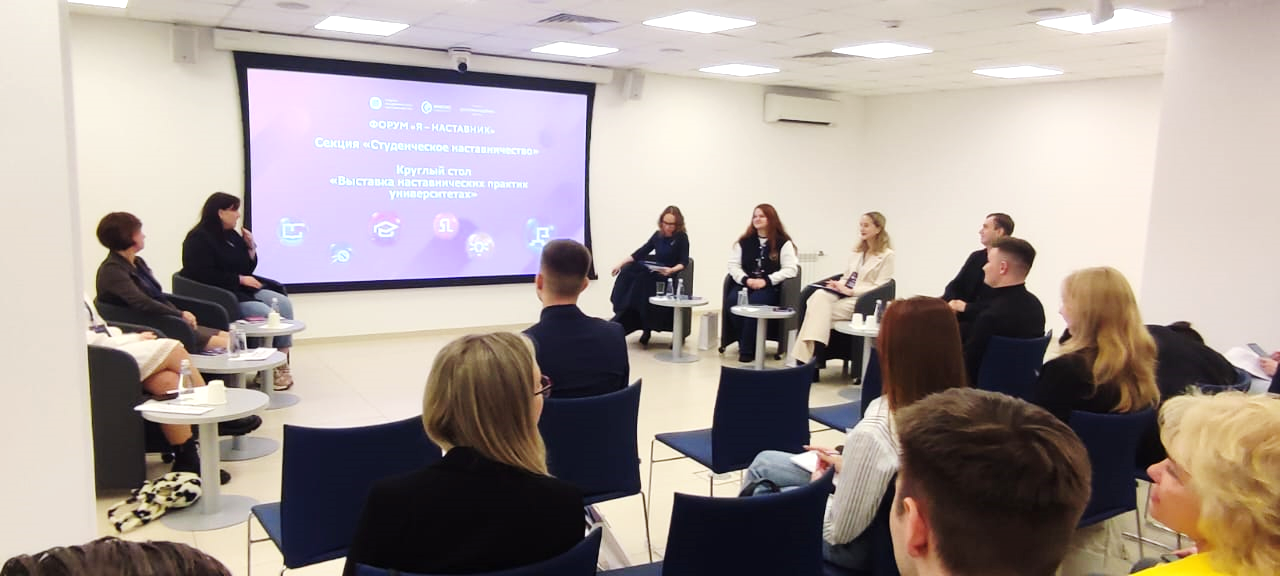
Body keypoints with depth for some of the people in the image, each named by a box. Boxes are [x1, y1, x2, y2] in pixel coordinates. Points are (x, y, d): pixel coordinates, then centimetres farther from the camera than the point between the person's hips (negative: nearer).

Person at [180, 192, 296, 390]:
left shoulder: (232, 236, 15)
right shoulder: (199, 239, -9)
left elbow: (248, 269, 21)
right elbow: (204, 276, -19)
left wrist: (251, 248, 3)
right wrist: (240, 279, -17)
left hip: (242, 289, 8)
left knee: (283, 303, -14)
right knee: (264, 314, -27)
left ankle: (282, 362, -14)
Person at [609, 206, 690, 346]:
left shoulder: (681, 237, -5)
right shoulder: (658, 235, 9)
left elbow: (684, 262, -11)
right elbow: (641, 252, 9)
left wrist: (672, 270, -31)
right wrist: (621, 263, 1)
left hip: (669, 275, -6)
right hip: (654, 271, 6)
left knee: (641, 278, -30)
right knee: (627, 271, -18)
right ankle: (621, 315, -22)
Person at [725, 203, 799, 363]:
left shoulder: (783, 242, 5)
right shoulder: (744, 241, 16)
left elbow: (790, 269, -5)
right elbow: (733, 265, 10)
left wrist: (766, 281, -15)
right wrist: (746, 280, -10)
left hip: (770, 287, -3)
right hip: (745, 284, 3)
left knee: (754, 303, -35)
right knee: (732, 300, -30)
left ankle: (747, 350, -25)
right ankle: (744, 343, -16)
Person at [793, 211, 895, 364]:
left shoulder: (886, 255, 1)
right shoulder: (857, 252, 24)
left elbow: (879, 287, -8)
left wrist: (851, 291, -17)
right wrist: (839, 285, -1)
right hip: (845, 294, 6)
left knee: (821, 312, -30)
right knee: (819, 295, -30)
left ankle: (809, 357, -30)